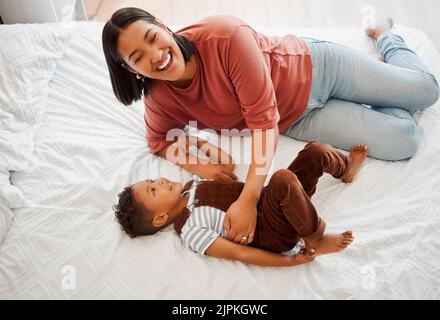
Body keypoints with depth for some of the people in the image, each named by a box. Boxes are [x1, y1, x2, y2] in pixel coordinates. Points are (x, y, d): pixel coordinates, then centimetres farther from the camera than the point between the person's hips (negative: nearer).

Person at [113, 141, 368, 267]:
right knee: (283, 179, -38)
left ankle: (346, 169, 36)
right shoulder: (190, 231, -16)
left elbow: (226, 169, 22)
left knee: (317, 151, -1)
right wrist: (292, 260, -18)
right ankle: (314, 239, -12)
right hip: (276, 237, -8)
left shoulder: (189, 187, 7)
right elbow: (240, 254, -18)